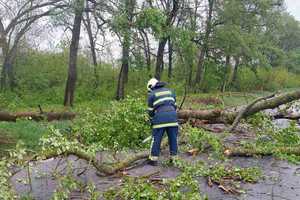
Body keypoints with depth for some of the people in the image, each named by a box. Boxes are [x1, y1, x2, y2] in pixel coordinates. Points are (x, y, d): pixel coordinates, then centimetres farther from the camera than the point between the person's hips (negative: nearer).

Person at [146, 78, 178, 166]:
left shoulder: (152, 94, 13)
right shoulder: (169, 91, 24)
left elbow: (151, 110, 12)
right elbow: (174, 105, 20)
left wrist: (152, 122, 24)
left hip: (160, 117, -3)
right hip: (172, 116, 3)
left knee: (156, 139, 4)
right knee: (173, 138, 10)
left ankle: (153, 159, 10)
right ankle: (174, 158, 17)